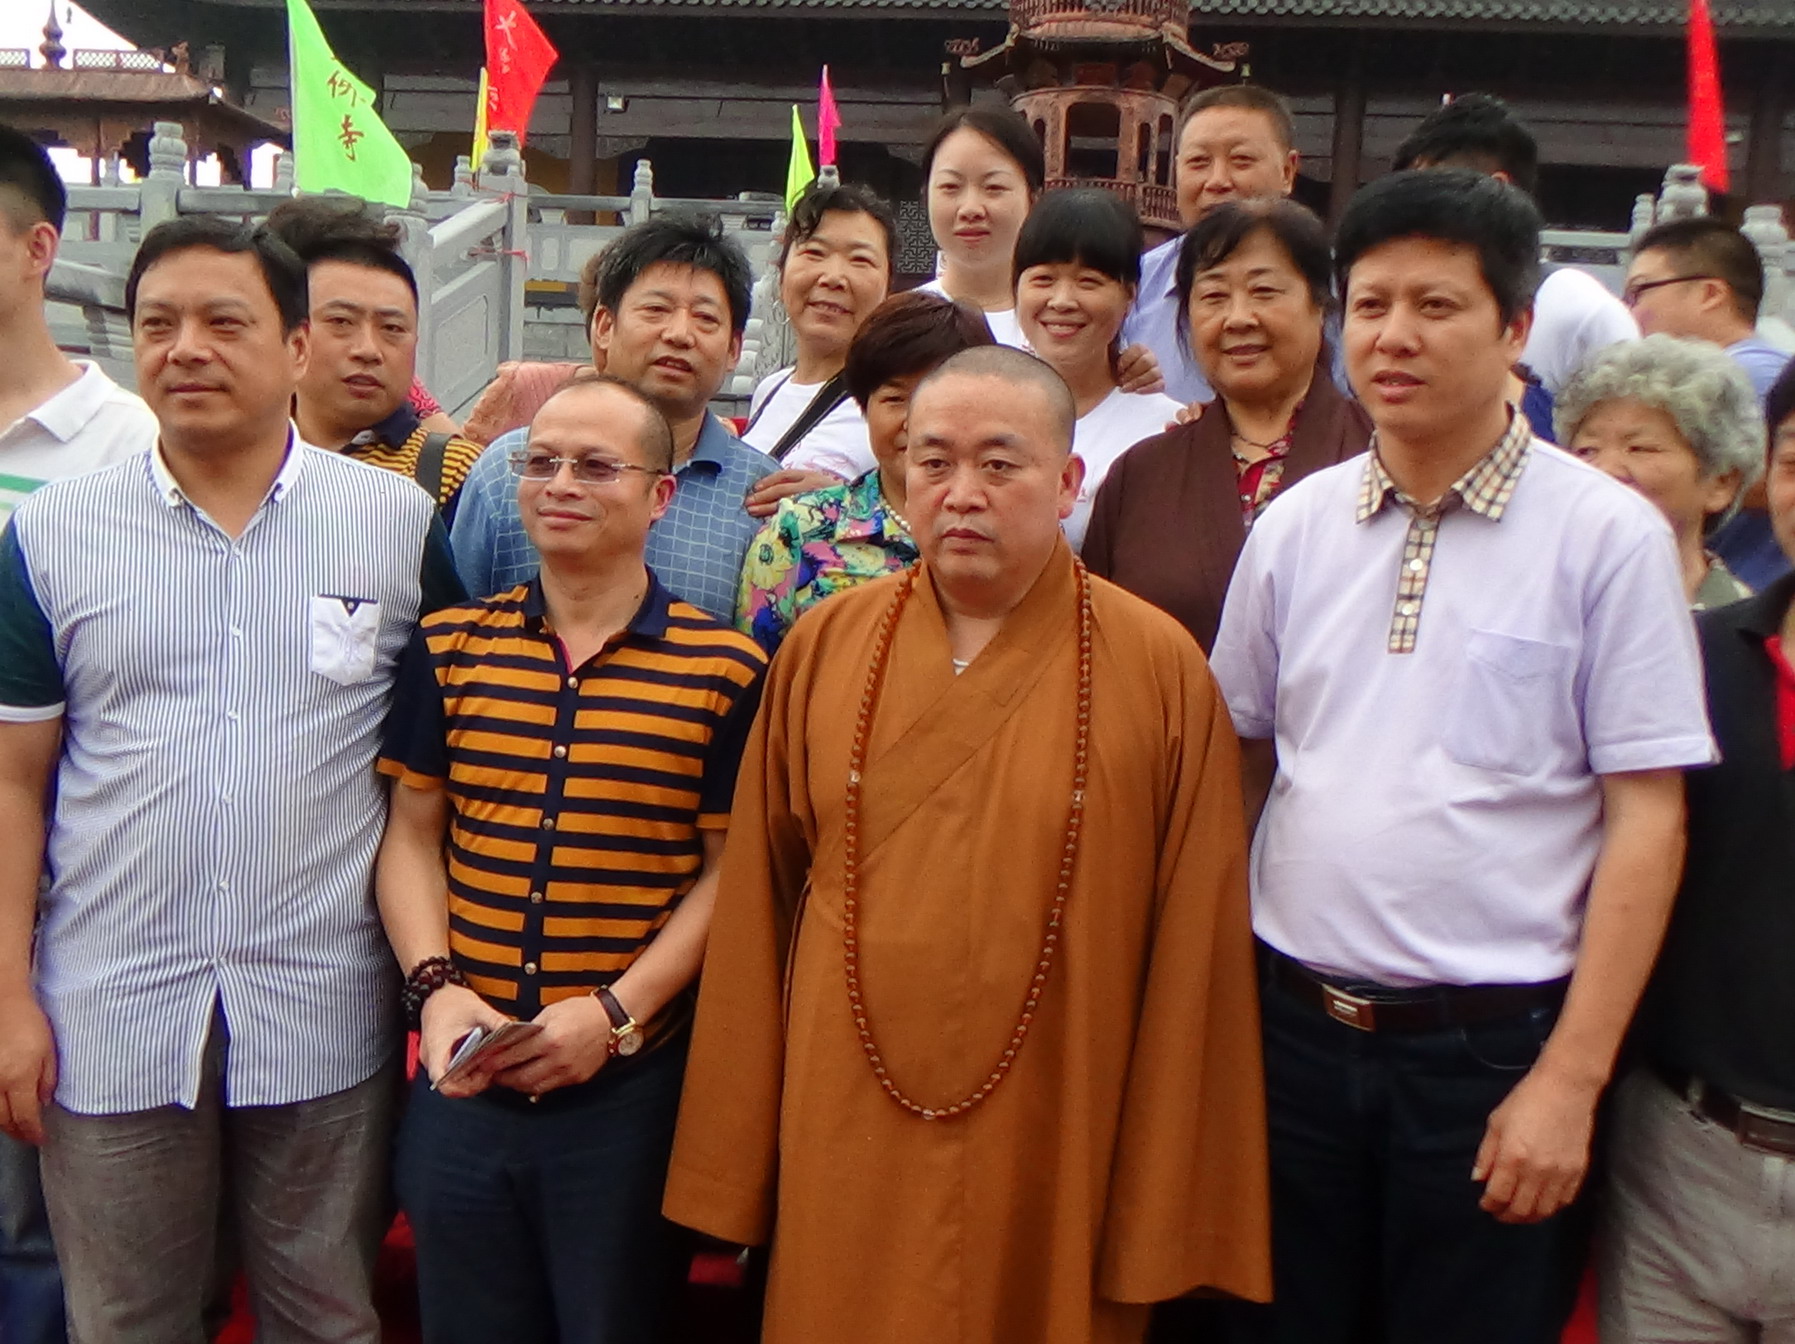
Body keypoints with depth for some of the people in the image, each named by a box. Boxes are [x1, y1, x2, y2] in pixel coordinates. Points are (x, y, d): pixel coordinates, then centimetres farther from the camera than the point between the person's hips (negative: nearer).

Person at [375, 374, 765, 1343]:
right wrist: (437, 987, -7)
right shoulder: (449, 648, 5)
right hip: (462, 1079, 3)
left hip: (631, 1083, -3)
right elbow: (411, 835, 7)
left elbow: (728, 868, -5)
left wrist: (616, 1012, -13)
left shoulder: (725, 671, -6)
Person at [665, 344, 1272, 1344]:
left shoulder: (1161, 669, -7)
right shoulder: (824, 645, 1)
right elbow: (758, 909, 2)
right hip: (843, 1154, 2)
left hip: (1053, 1168, -2)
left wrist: (1165, 1226, -5)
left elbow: (1195, 954, -7)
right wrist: (735, 1171, 3)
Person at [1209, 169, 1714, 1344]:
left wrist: (1571, 1079, -11)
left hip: (1492, 1051, -3)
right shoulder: (1295, 526, 3)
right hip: (1296, 1030, 3)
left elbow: (1647, 821, -8)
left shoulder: (1609, 535, -7)